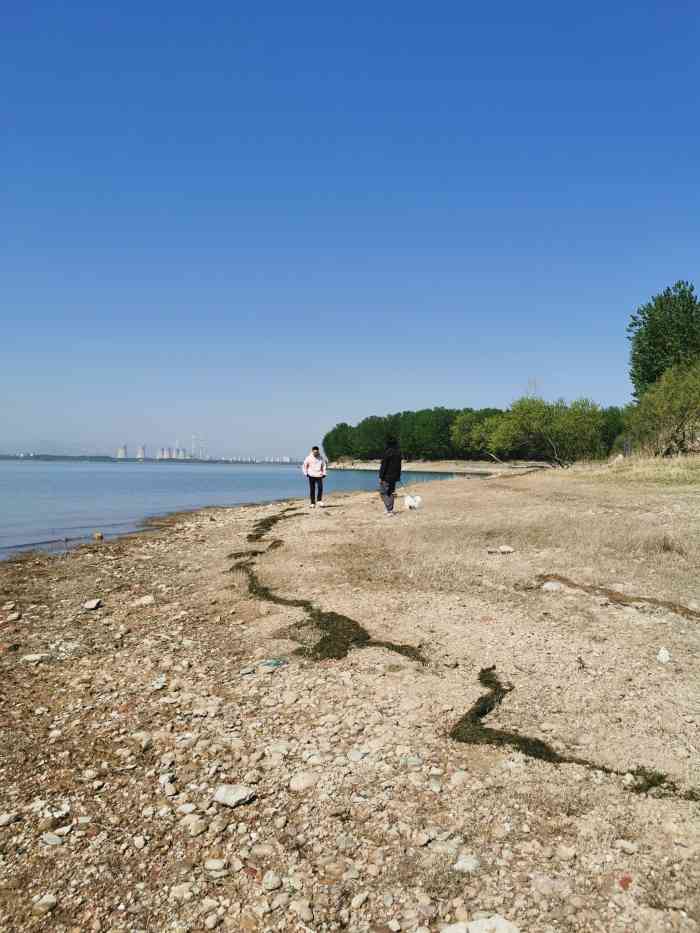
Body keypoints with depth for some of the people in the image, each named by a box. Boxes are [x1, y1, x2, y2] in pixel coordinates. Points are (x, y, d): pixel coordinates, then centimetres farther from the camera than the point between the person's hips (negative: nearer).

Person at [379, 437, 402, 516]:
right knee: (391, 493, 16)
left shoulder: (387, 452, -16)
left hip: (386, 476, -7)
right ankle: (391, 510, 17)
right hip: (394, 477, 7)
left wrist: (381, 477, -12)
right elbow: (399, 466, 13)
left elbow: (383, 465, -16)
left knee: (383, 493, -1)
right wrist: (398, 476, 20)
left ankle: (389, 510, -11)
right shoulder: (398, 453, 6)